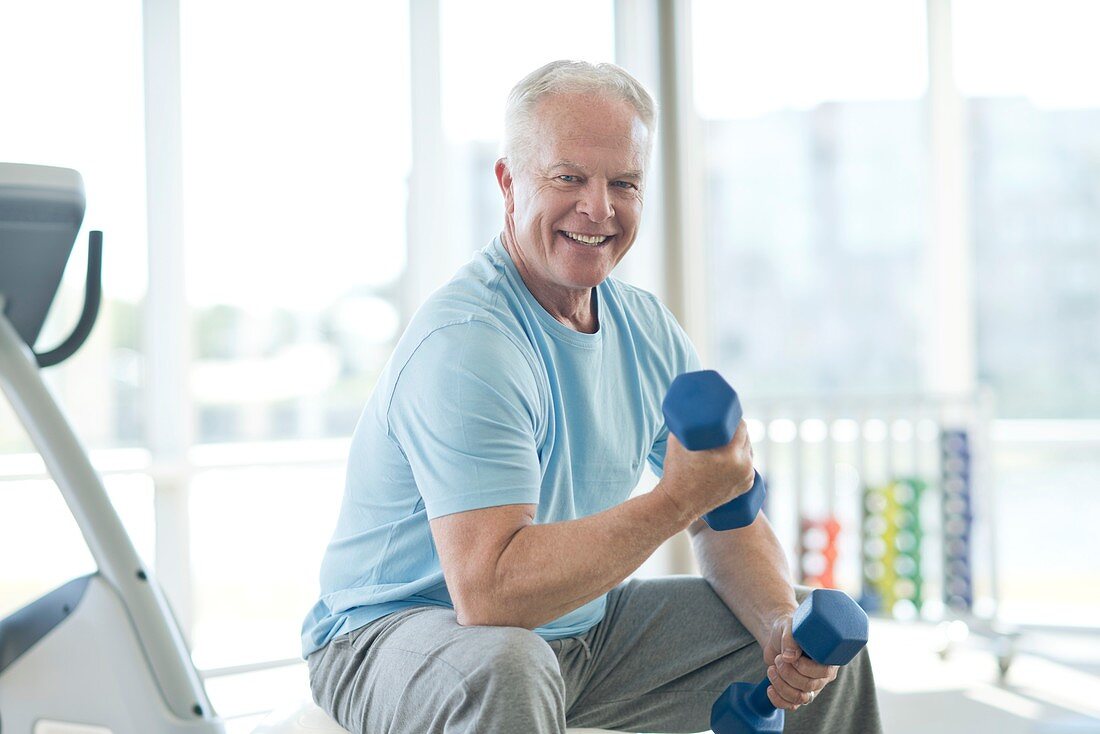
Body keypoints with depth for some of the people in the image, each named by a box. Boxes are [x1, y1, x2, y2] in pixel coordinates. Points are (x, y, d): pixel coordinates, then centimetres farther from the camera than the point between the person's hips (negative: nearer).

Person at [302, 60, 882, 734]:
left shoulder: (650, 331, 1)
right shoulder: (464, 343, -26)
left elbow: (727, 522, 6)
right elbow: (488, 590, -34)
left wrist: (785, 628, -13)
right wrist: (675, 501, -33)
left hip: (582, 628, 7)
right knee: (502, 668, -40)